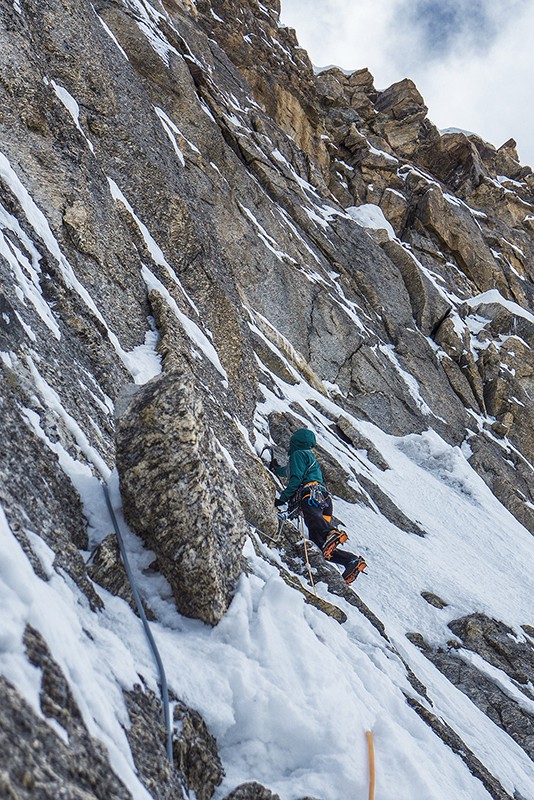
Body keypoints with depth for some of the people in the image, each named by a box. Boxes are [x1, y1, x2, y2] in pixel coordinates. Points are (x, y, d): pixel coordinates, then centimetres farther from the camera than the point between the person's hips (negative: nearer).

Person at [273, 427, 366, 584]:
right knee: (317, 542, -7)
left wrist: (282, 499, -1)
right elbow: (289, 472, 64)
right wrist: (277, 469, 80)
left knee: (312, 515, -39)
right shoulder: (310, 457, 42)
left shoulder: (298, 454, 15)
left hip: (311, 493, -8)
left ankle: (333, 534, -70)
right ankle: (353, 561, -22)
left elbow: (296, 479, -3)